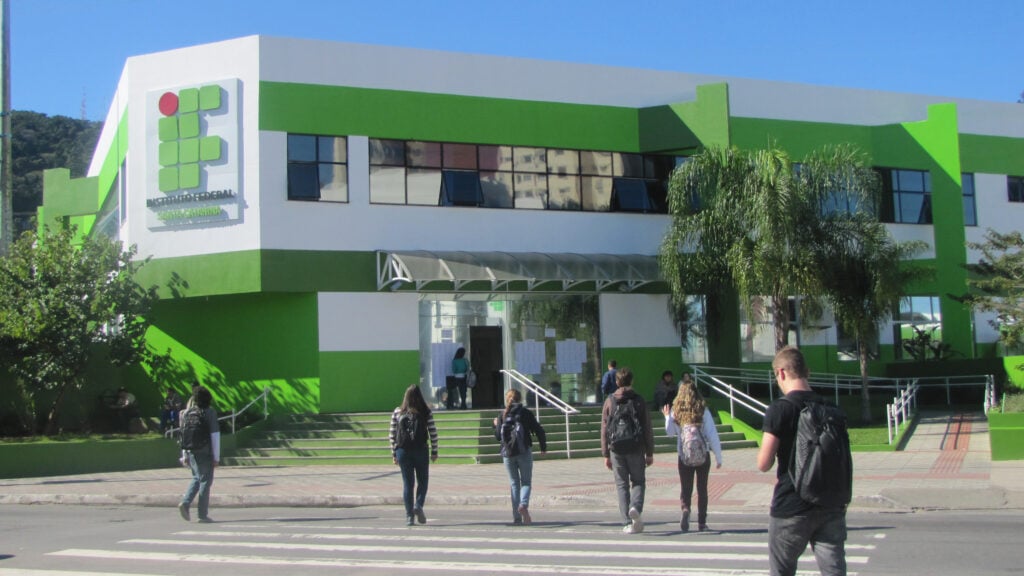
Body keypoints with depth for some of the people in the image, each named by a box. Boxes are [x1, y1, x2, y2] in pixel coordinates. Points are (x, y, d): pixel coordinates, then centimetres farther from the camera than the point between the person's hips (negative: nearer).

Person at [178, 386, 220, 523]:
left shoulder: (186, 413, 4)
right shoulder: (210, 412, -8)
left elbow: (183, 434, 8)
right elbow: (215, 435, -10)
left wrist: (185, 455, 14)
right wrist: (216, 457, -6)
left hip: (191, 452, 4)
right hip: (205, 453, -4)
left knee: (197, 478, 21)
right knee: (205, 481, 4)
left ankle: (185, 503, 1)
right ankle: (203, 515, 4)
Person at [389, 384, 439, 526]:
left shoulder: (397, 412, 1)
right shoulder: (426, 412, -3)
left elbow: (392, 435, 3)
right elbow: (433, 433, -3)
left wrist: (394, 454, 11)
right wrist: (434, 451, 7)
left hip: (403, 451, 2)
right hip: (421, 450, -1)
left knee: (407, 483, 8)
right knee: (422, 480, 13)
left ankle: (409, 516, 5)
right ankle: (418, 505, -9)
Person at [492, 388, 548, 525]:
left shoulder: (502, 415, 2)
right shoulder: (526, 413, -3)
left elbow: (498, 436, 4)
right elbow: (539, 430, -5)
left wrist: (496, 425, 24)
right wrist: (543, 446, 9)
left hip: (507, 453, 2)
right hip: (524, 452, -2)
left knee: (514, 483, 10)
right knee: (526, 482, 7)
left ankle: (517, 517, 6)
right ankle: (524, 504, -23)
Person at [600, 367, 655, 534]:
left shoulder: (609, 401, 1)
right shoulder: (639, 401, 0)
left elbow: (604, 430, 1)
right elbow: (647, 429, 0)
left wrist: (606, 454, 7)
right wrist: (650, 453, 7)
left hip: (616, 450, 1)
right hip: (636, 450, 0)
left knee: (622, 485, 7)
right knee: (638, 482, 13)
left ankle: (628, 523, 3)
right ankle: (635, 508, -14)